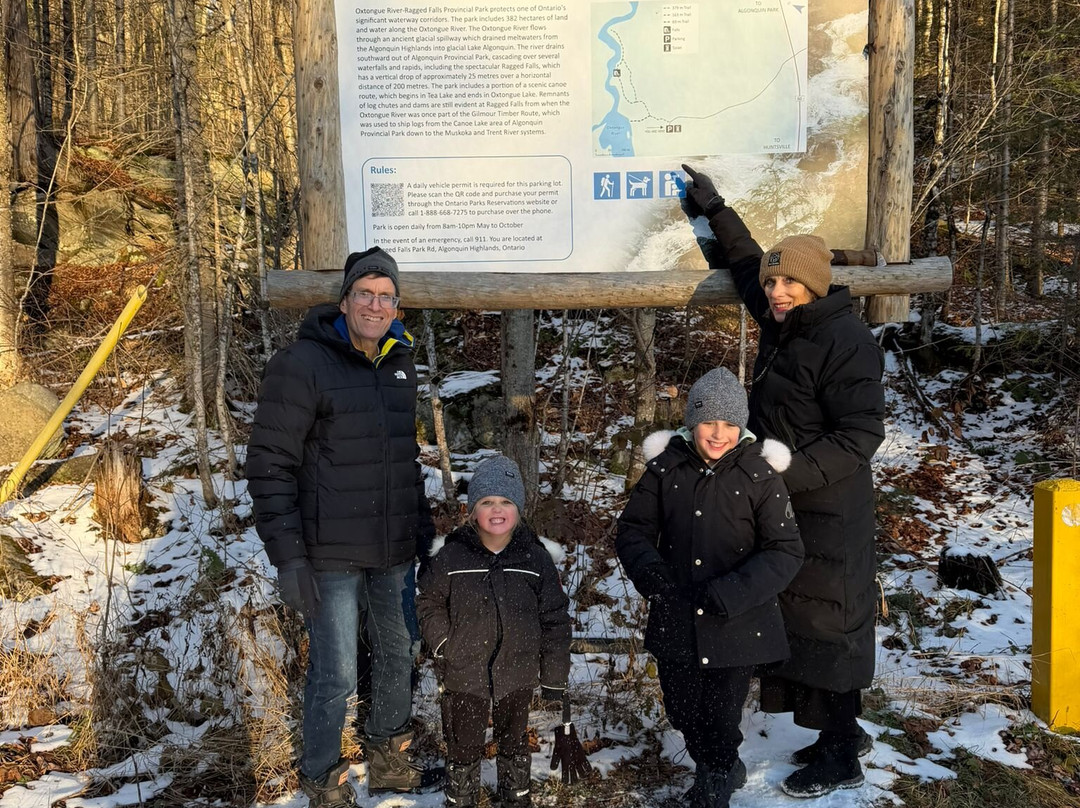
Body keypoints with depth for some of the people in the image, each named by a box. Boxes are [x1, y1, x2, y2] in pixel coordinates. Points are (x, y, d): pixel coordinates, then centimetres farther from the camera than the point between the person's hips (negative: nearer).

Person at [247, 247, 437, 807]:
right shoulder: (302, 364, -13)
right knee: (335, 675, 0)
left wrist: (423, 529, 17)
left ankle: (389, 758, 39)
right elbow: (270, 466, -14)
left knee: (397, 657, 18)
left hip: (393, 554, 7)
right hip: (331, 557, -6)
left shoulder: (401, 366, 9)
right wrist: (287, 556, -17)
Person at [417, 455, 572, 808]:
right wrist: (442, 643, -7)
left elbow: (554, 620, -3)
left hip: (517, 674, 1)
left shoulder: (535, 559, -9)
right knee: (463, 746, 14)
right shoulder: (451, 557, -12)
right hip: (464, 673, -1)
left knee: (515, 741, 22)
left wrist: (554, 677, 0)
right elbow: (428, 602, 3)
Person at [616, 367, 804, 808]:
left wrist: (730, 593, -23)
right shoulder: (664, 467, -5)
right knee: (682, 711, 18)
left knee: (720, 718, 5)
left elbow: (786, 551, -11)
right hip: (675, 621, 3)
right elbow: (633, 530, 2)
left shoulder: (759, 474, -12)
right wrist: (648, 572, -19)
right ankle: (726, 770, 48)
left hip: (737, 626, -3)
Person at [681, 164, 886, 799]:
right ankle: (843, 731, 32)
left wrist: (790, 473, -29)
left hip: (829, 512, -9)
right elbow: (748, 264, 25)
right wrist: (715, 211, 28)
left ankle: (841, 760, 14)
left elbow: (862, 434, -23)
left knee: (826, 624, 0)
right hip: (787, 506, 9)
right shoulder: (785, 324, 6)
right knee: (803, 617, 17)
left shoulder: (846, 342, -20)